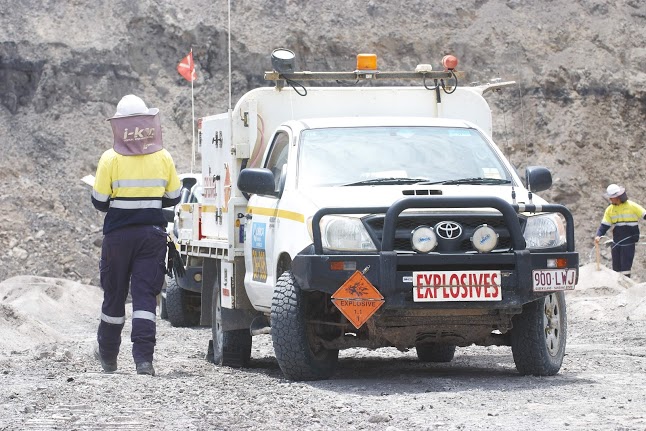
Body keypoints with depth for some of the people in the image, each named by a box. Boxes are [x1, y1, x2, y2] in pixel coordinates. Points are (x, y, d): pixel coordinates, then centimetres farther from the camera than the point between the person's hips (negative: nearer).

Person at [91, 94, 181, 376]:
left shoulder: (111, 158, -8)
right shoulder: (163, 158, -1)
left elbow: (99, 201, -6)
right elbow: (173, 197, 7)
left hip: (118, 234, -1)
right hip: (152, 233, 1)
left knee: (114, 293, 13)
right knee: (146, 294, -1)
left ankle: (108, 355, 28)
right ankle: (143, 357, -14)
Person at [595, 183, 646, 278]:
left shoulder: (632, 206, -7)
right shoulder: (610, 210, 5)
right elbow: (604, 225, 4)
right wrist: (598, 235, -13)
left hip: (629, 243, -5)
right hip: (616, 243, 5)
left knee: (625, 266, -9)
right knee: (616, 267, 7)